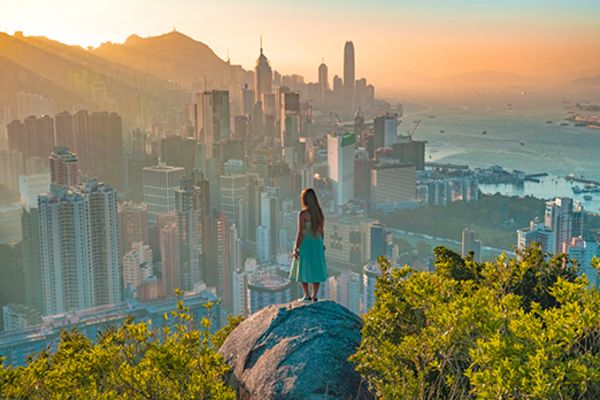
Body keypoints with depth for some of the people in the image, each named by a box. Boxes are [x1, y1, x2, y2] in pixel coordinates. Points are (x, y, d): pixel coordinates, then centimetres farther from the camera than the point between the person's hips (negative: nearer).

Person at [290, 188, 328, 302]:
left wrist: (296, 248, -10)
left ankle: (307, 295, 9)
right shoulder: (319, 212, 2)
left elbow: (300, 233, -16)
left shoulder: (303, 213, -16)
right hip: (317, 243, 5)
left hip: (305, 243, -5)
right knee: (316, 269, 12)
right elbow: (322, 230, 8)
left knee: (303, 270, 9)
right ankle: (315, 296, 14)